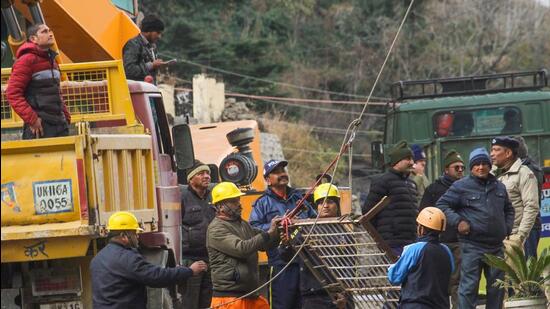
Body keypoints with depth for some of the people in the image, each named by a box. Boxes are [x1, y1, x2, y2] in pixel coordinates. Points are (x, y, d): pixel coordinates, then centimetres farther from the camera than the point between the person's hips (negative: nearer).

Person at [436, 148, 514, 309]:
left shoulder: (499, 187, 14)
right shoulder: (461, 186, -3)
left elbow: (508, 209, 28)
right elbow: (442, 205, -2)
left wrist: (507, 228, 13)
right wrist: (457, 222, -13)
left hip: (496, 246, 5)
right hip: (472, 246, -5)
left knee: (497, 286, 10)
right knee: (469, 286, -7)